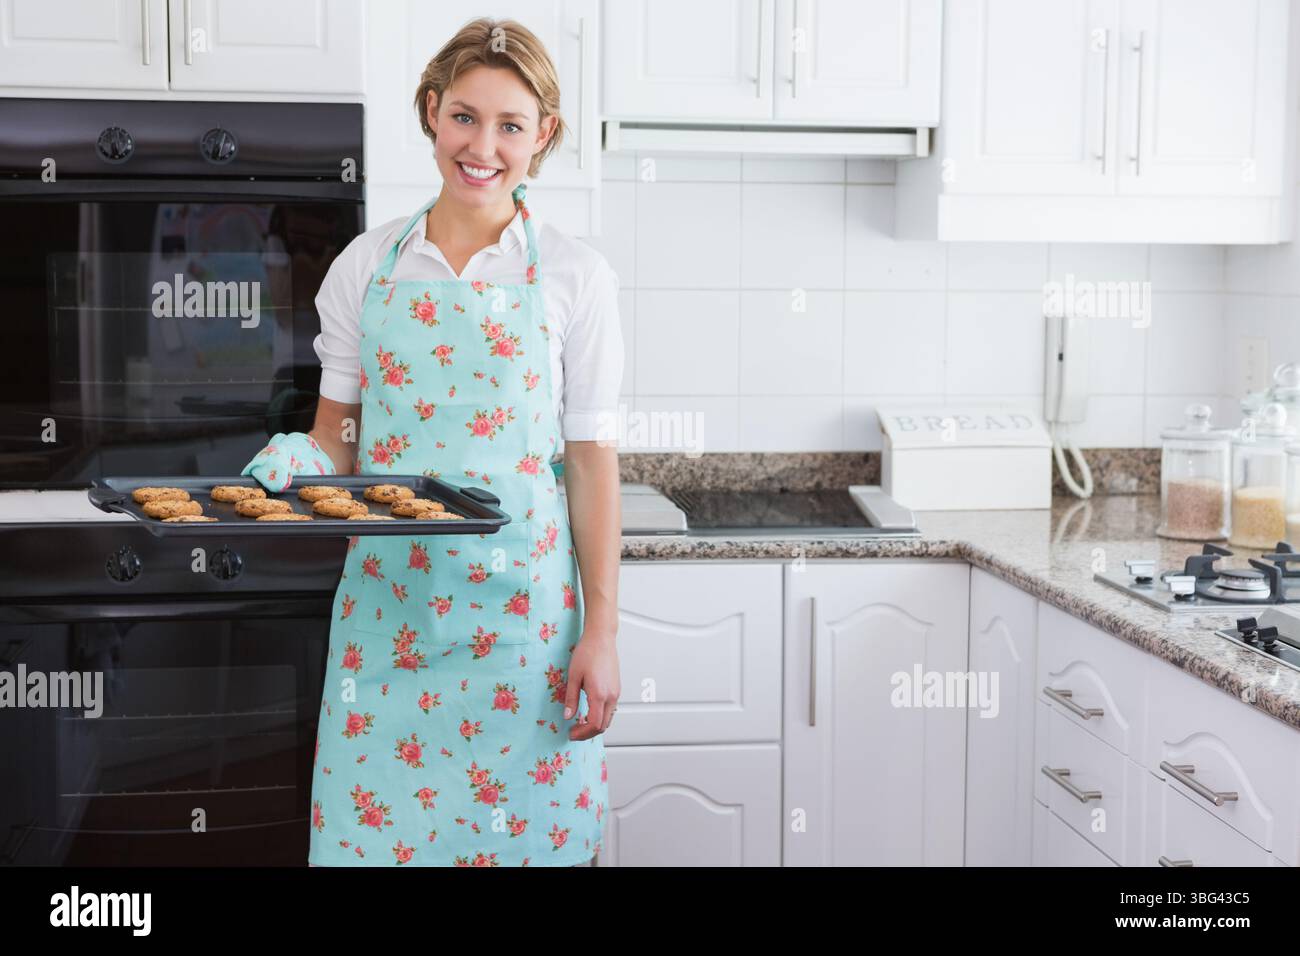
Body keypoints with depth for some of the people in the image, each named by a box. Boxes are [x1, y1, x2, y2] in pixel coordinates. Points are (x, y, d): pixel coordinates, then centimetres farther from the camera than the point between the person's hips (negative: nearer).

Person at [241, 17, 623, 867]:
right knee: (373, 827, 6)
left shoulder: (574, 277, -1)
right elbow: (338, 433, 12)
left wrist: (601, 632, -4)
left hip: (521, 606, -2)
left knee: (521, 830, 4)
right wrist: (298, 463, -12)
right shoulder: (367, 265, 5)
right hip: (386, 603, 2)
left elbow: (592, 461, -1)